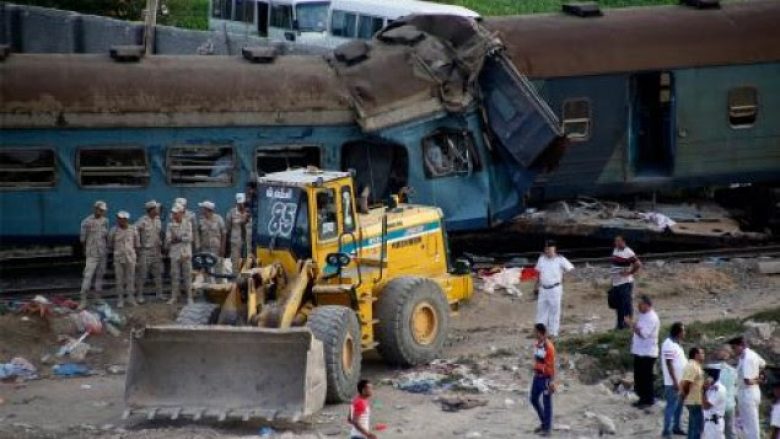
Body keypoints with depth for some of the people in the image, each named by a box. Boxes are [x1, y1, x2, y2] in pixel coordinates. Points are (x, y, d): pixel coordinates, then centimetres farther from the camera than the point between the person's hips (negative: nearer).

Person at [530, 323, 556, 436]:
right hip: (537, 376, 8)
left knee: (546, 403, 2)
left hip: (546, 377, -8)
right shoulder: (536, 344, 5)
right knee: (534, 399, 15)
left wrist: (552, 382, -17)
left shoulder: (548, 347, -18)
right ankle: (544, 423, 31)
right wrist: (535, 373, 17)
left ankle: (547, 428, 13)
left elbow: (552, 365, -17)